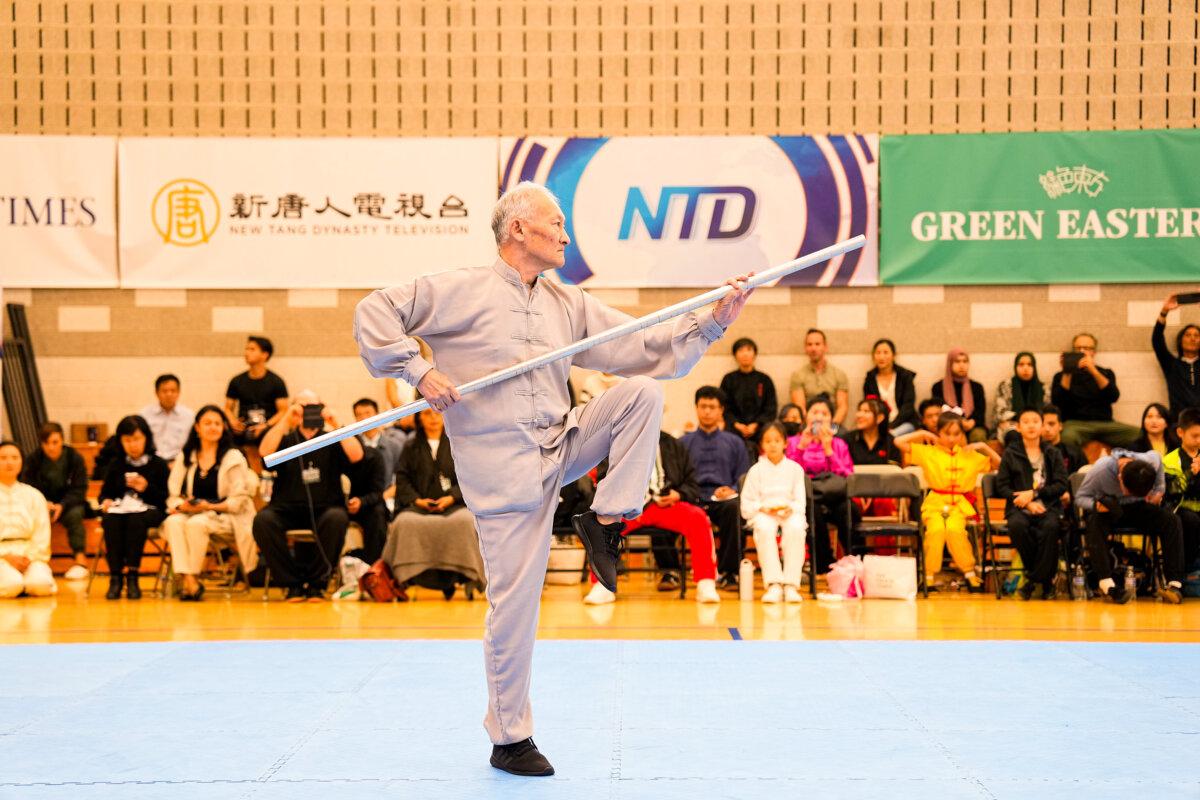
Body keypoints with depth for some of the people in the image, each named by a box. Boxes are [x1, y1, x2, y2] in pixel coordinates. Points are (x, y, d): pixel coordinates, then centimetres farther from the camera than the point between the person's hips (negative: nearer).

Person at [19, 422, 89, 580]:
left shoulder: (75, 457, -7)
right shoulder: (32, 460, -5)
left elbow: (79, 490, -7)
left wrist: (61, 505, -25)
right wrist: (43, 504, -25)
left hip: (69, 503, -1)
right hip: (42, 504, 1)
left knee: (75, 515, -34)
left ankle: (81, 560, -33)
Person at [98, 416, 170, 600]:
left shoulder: (158, 464, 7)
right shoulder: (116, 466, 17)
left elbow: (167, 498, 1)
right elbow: (105, 492, 20)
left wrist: (147, 488, -15)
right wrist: (106, 501, -4)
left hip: (150, 511, -3)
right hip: (119, 509, 3)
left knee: (136, 520, -39)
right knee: (110, 521, -34)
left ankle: (132, 576, -36)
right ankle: (115, 576, -33)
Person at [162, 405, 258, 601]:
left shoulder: (234, 458, 3)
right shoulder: (184, 456, 14)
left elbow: (239, 500, -4)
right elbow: (172, 493, 10)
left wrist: (210, 506, -16)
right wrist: (180, 505, -12)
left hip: (224, 517, -3)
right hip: (189, 513, 3)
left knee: (196, 523, -35)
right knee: (173, 522, -30)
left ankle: (193, 576, -22)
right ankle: (186, 579, -38)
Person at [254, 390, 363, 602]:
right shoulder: (286, 441, 11)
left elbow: (356, 455, -9)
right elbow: (265, 451, -11)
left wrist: (336, 425, -16)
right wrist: (285, 421, -18)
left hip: (324, 509, -1)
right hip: (287, 510, 1)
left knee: (337, 518, -35)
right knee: (263, 519, -29)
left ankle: (317, 583, -19)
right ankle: (293, 582, -17)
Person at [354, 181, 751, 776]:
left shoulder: (570, 306, 11)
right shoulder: (460, 290, -5)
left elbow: (643, 348, 5)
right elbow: (374, 313, -6)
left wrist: (710, 323, -6)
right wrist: (417, 371, -16)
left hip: (561, 445, 5)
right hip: (501, 466, -5)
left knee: (642, 393, -12)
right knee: (514, 603, -4)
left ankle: (604, 520, -3)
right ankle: (509, 739, 12)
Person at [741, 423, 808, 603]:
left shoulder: (795, 469, 13)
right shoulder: (756, 470, 11)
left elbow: (800, 502, 6)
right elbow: (746, 505, 6)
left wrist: (790, 508, -17)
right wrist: (764, 507, -13)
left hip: (790, 512, 1)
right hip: (763, 513, 0)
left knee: (796, 528, -37)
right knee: (764, 528, -38)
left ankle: (791, 585, -38)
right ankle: (773, 585, -42)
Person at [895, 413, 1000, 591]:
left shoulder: (970, 455, 14)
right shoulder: (928, 452, 8)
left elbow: (998, 464, 20)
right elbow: (899, 442, 4)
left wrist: (984, 447, 8)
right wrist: (922, 434, 7)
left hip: (960, 504, 1)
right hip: (935, 503, -1)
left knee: (954, 529, -32)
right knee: (936, 529, -32)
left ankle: (969, 573, -15)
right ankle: (930, 576, -21)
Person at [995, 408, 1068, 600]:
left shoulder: (1052, 453, 12)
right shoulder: (1010, 453, 10)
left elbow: (1061, 485, 5)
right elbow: (1002, 486, 5)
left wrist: (1033, 494, -7)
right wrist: (1025, 503, -9)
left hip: (1048, 506, 0)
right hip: (1019, 507, 0)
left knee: (1050, 526, -35)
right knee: (1017, 525, -35)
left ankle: (1034, 580, -21)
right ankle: (1046, 579, -18)